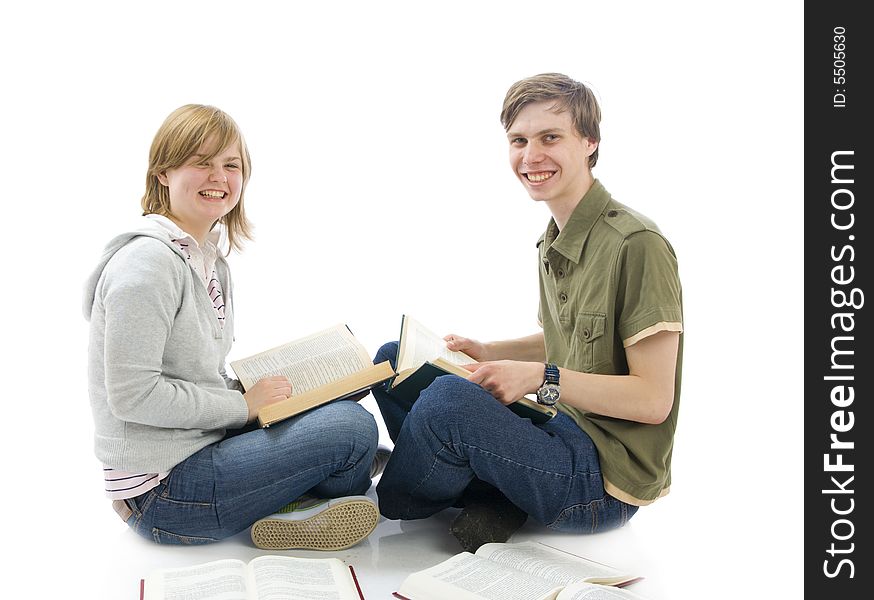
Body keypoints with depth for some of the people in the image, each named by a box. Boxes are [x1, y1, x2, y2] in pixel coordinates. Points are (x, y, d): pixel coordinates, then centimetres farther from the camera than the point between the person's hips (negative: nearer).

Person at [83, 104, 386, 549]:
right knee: (352, 427, -18)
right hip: (160, 492, -10)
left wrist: (259, 393, 2)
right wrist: (243, 405, -16)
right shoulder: (148, 261, -18)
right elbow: (132, 394, -22)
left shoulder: (209, 258, 11)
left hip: (198, 449, 10)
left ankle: (286, 506, -3)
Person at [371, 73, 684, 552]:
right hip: (561, 432, 9)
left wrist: (541, 378, -25)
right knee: (393, 360, 7)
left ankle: (382, 513, -1)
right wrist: (490, 353, 5)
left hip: (606, 479, -9)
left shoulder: (637, 246, -19)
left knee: (451, 397, -32)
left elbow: (654, 399, -19)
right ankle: (495, 500, -7)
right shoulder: (555, 240, 8)